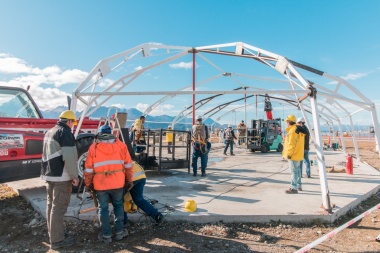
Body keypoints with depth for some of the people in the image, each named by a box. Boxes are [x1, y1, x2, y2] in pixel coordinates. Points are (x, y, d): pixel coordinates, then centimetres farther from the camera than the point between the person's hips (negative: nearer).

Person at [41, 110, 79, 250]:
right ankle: (57, 240, 4)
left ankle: (52, 233, 32)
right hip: (61, 176, -10)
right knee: (58, 207, -3)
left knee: (51, 204, 18)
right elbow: (69, 157, -22)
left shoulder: (49, 132, 15)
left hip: (49, 174, 10)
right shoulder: (65, 132, -15)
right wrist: (75, 176, -15)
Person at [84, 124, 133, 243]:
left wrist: (88, 183, 14)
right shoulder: (121, 145, 3)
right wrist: (129, 180, 13)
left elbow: (89, 169, 2)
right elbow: (128, 165, 4)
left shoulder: (94, 147, 1)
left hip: (100, 183, -1)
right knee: (118, 206, 19)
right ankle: (119, 232, 24)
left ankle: (106, 235, 20)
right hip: (118, 183, 1)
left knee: (103, 209, 13)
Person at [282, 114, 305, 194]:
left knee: (294, 171, -7)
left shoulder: (292, 131, -18)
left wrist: (289, 154, -19)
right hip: (298, 154, 10)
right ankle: (299, 186, 29)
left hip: (293, 155, -10)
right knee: (297, 170, 18)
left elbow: (291, 144, -23)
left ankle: (294, 188, -3)